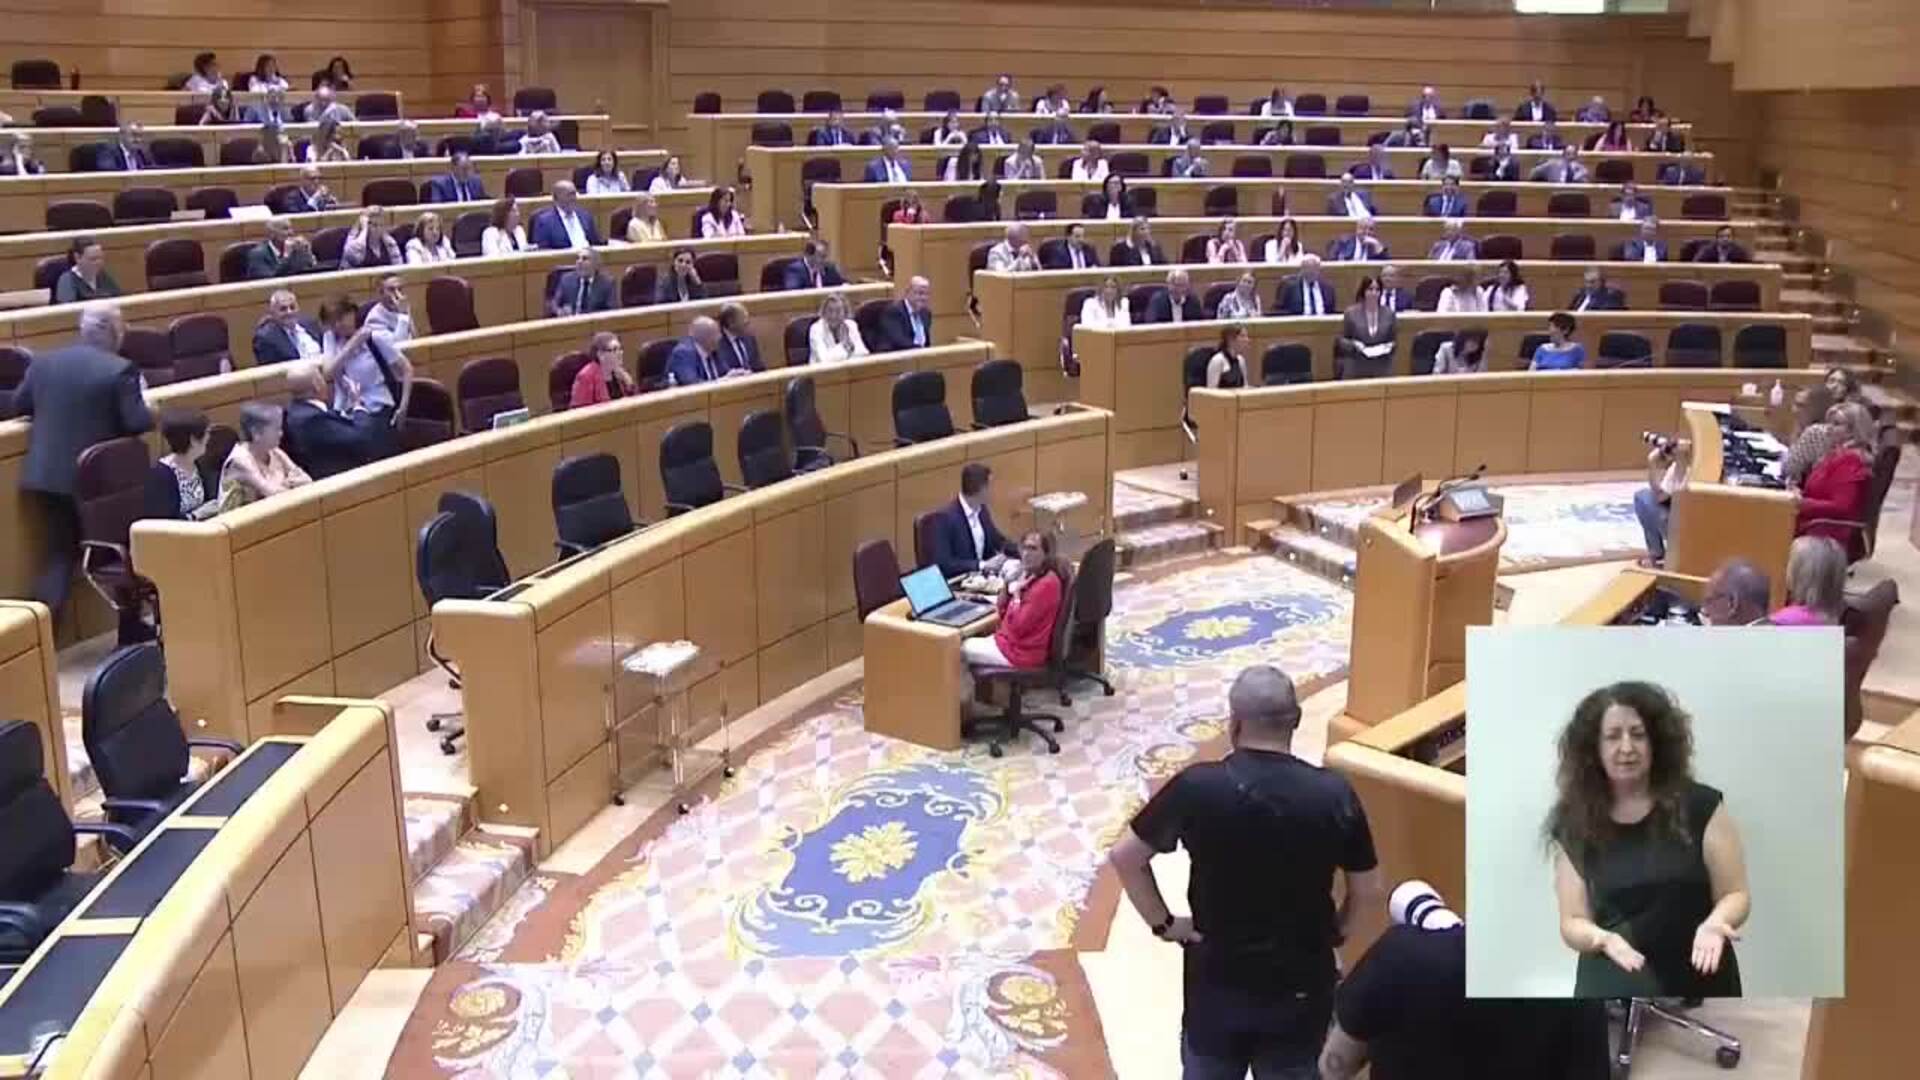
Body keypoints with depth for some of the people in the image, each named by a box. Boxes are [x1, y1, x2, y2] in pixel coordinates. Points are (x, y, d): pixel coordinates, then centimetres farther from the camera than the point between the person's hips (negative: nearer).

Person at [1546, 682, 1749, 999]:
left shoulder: (1700, 807, -2)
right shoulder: (1575, 826, 1)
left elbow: (1735, 893, 1)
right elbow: (1573, 921, 2)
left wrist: (1715, 922, -21)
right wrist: (1604, 939, -20)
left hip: (1699, 990, 0)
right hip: (1616, 993, 0)